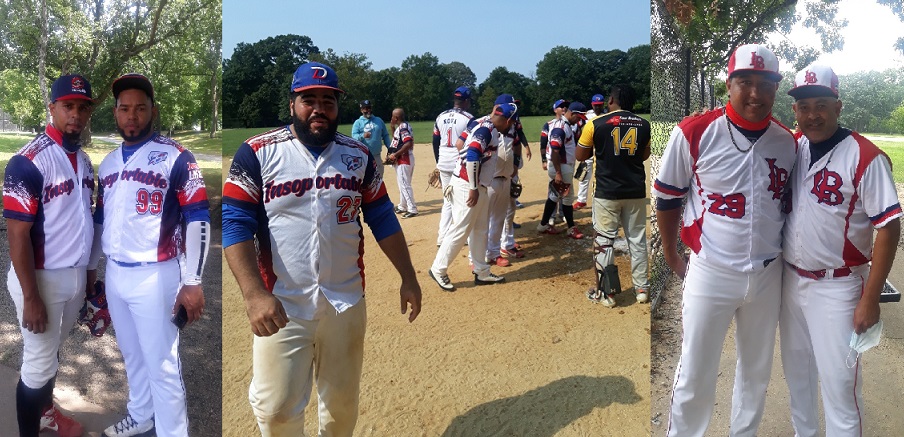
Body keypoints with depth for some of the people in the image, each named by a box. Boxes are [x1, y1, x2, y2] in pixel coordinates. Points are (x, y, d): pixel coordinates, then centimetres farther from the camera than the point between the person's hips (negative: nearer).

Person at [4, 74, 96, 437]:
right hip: (42, 278, -7)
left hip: (75, 276, 7)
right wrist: (31, 298, -20)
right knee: (39, 361, 4)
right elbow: (17, 234, -20)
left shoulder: (84, 160, 6)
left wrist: (88, 272, 15)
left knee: (52, 351, 23)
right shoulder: (29, 161, -20)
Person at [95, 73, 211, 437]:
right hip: (114, 274, 7)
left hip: (154, 275, -7)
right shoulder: (107, 163, 11)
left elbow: (198, 219, -15)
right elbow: (101, 219, 20)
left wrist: (192, 282, -19)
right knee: (132, 356, 21)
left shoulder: (175, 157, -11)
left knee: (162, 365, -3)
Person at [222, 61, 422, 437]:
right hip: (280, 305, -3)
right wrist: (254, 294, -23)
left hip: (345, 302, 3)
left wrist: (408, 278, 5)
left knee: (343, 402, 16)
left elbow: (382, 219, 9)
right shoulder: (257, 153, -6)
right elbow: (235, 223, -12)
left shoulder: (359, 155, 4)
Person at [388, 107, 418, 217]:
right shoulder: (401, 127, 13)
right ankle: (402, 207, 30)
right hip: (401, 159, 11)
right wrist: (392, 127, 17)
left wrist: (395, 155, -25)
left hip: (404, 159, -11)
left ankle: (412, 209, -6)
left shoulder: (403, 127, -18)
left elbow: (409, 144, -29)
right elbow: (396, 138, 29)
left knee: (404, 184, -8)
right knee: (402, 183, 18)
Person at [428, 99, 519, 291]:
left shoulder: (483, 124, 11)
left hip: (476, 186, 10)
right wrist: (473, 188, -23)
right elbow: (472, 156, -26)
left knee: (480, 229, 15)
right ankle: (438, 269, 8)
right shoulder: (487, 129, -17)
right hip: (468, 185, -10)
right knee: (460, 229, -4)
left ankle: (482, 272, 24)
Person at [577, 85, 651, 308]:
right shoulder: (643, 125, 2)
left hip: (607, 192, -3)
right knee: (637, 240, 13)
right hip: (636, 191, 4)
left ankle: (606, 292, 8)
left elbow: (580, 156, 1)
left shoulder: (596, 124, -8)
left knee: (603, 241, 5)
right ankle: (641, 288, 22)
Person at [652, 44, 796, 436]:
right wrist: (671, 256, 5)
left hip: (768, 275, 4)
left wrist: (783, 255, 16)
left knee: (757, 370, 19)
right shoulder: (694, 133, -12)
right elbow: (667, 196, -2)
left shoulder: (787, 142, 1)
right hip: (710, 273, -4)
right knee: (695, 377, 3)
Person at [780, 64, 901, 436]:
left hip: (837, 287, -6)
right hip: (790, 279, 6)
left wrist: (870, 299, -16)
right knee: (796, 369, 20)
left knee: (838, 382, 0)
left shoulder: (866, 157, -15)